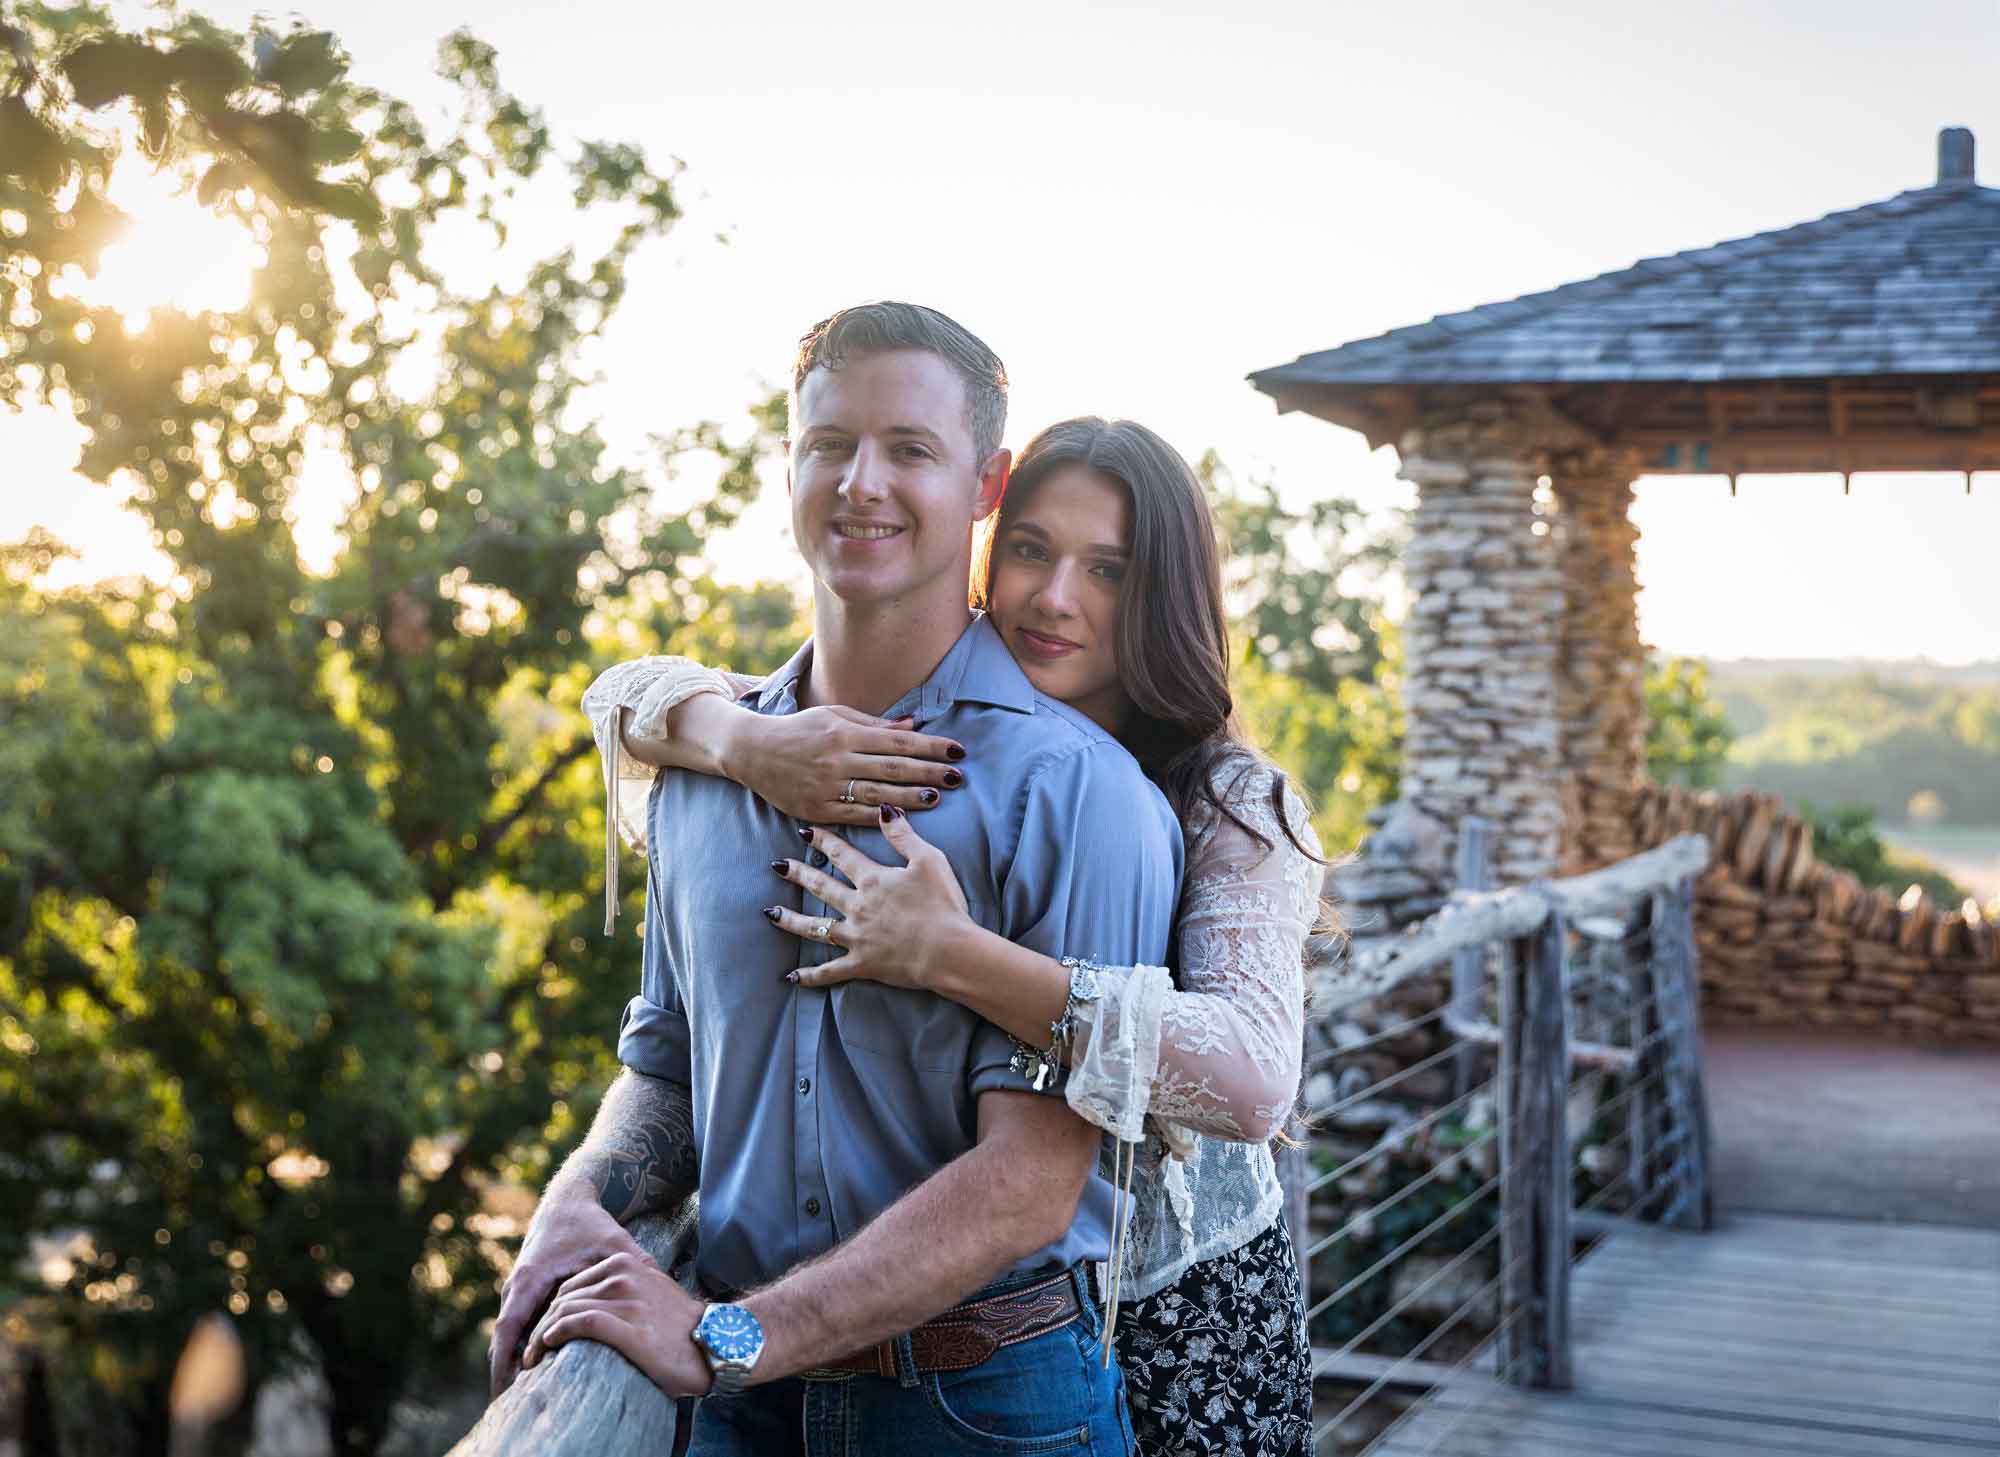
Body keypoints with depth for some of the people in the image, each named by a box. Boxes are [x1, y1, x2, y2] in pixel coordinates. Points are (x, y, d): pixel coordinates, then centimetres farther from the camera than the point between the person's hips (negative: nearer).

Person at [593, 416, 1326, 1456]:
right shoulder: (917, 753, -4)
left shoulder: (1229, 804, -15)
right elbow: (631, 693, -3)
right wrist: (747, 746, -27)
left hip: (1180, 1316, -3)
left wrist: (952, 957, -38)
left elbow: (1254, 1077, -32)